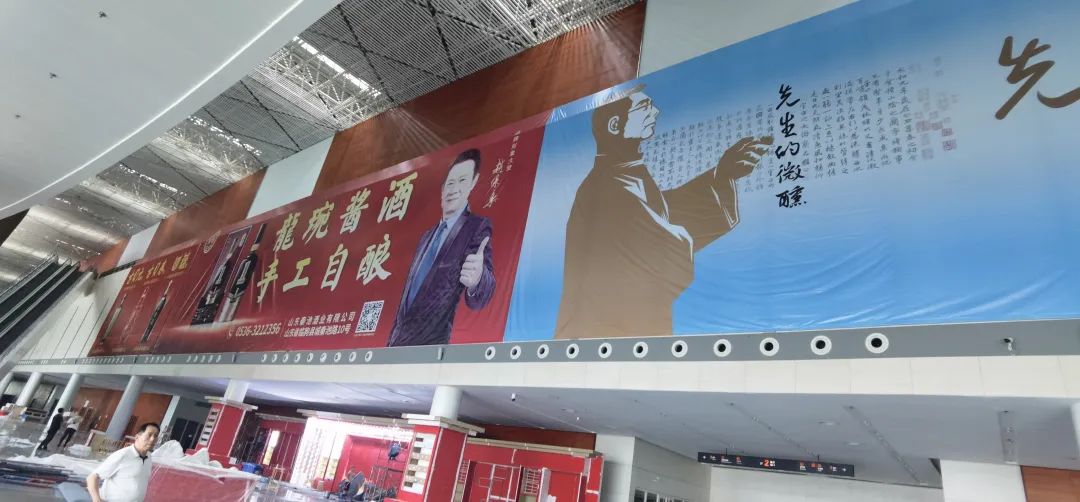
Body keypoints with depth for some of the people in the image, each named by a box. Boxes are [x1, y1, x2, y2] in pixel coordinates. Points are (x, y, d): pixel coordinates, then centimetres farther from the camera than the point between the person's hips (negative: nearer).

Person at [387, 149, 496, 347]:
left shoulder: (478, 227, -9)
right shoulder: (427, 236, 14)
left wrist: (477, 280, -43)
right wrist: (393, 336, 16)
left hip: (429, 343, -7)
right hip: (399, 338, 7)